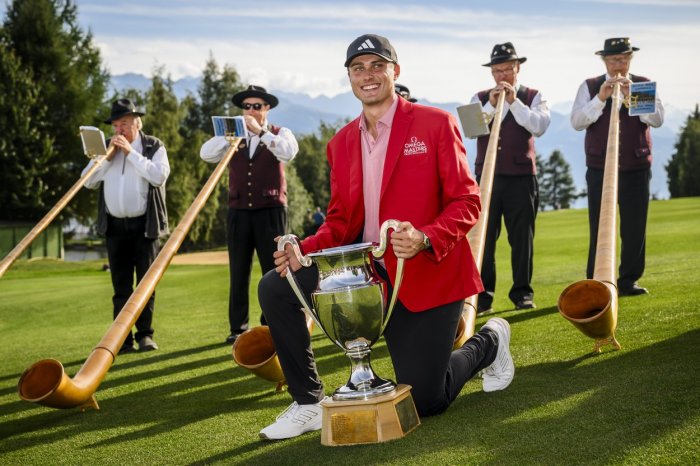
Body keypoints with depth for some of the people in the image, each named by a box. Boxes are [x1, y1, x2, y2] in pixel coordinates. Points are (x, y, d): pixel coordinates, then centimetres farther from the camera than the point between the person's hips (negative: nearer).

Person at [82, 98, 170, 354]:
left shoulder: (154, 146, 2)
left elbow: (159, 176, -15)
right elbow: (89, 181, 5)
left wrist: (131, 152, -13)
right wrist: (108, 156, -6)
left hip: (145, 225, -3)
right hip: (115, 225, 3)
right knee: (121, 285, 3)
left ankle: (145, 334, 6)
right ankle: (123, 339, 5)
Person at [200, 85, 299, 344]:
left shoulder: (280, 133, 6)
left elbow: (289, 152, -16)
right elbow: (206, 154, -1)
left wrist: (260, 132, -19)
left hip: (271, 211, -2)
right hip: (239, 212, 3)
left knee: (274, 270, 0)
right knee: (238, 272, 3)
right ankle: (238, 328, 7)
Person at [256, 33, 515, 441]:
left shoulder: (436, 124, -7)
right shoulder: (341, 143, 8)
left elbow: (467, 202, -10)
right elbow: (340, 221, 12)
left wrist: (425, 239, -29)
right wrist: (305, 251, -9)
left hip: (428, 273, -5)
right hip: (365, 268, 5)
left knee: (424, 402, -4)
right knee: (275, 288, -11)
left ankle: (488, 342, 28)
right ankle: (309, 403, 2)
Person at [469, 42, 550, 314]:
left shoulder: (532, 96, 9)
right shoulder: (480, 98, 12)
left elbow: (540, 126, -8)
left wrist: (514, 101, -14)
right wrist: (491, 105, -14)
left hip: (522, 176, 0)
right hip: (487, 175, 1)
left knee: (522, 237, 2)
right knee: (483, 237, -4)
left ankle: (522, 293, 11)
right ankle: (483, 296, -1)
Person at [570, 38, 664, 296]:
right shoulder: (589, 87, 5)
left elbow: (657, 119, -5)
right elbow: (576, 122, -7)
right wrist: (601, 98, -18)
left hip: (636, 168, 2)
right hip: (599, 169, -1)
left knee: (635, 228, 4)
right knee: (599, 229, -2)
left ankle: (628, 281, 14)